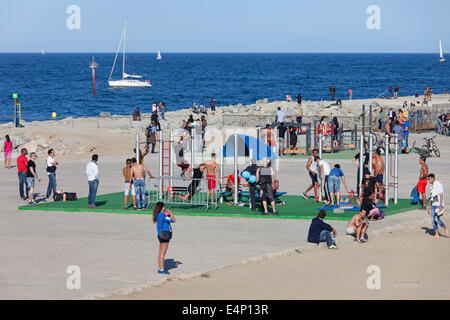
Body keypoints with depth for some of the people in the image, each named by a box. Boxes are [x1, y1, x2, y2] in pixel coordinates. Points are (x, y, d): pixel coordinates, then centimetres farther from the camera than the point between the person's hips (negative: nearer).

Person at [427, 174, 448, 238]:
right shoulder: (431, 186, 13)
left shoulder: (439, 185, -14)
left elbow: (441, 195, -18)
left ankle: (445, 228, 4)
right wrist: (429, 206, 21)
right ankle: (436, 234, 7)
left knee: (437, 219, -17)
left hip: (439, 205, -8)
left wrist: (441, 206, -23)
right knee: (433, 220, 2)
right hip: (433, 205, 8)